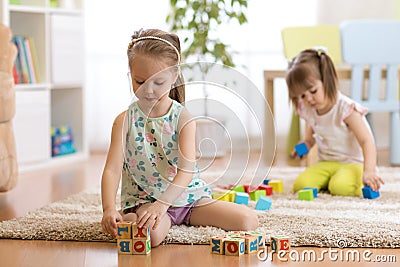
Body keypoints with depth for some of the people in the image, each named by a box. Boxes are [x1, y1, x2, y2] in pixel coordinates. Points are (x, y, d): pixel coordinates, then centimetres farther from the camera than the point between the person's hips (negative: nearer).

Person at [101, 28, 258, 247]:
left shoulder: (183, 118, -6)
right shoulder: (125, 120, -4)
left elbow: (187, 170, -18)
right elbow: (112, 170, -12)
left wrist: (161, 204, -34)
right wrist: (109, 209, -31)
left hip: (187, 195, 2)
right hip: (143, 200, -2)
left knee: (248, 220, -12)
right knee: (152, 233, -39)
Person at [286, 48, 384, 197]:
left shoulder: (346, 108, -19)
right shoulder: (308, 111, 3)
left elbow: (367, 141, -25)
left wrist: (369, 171, -39)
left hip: (353, 163, -5)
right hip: (326, 163, 6)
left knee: (340, 186, -35)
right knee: (300, 185, -19)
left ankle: (364, 182, -2)